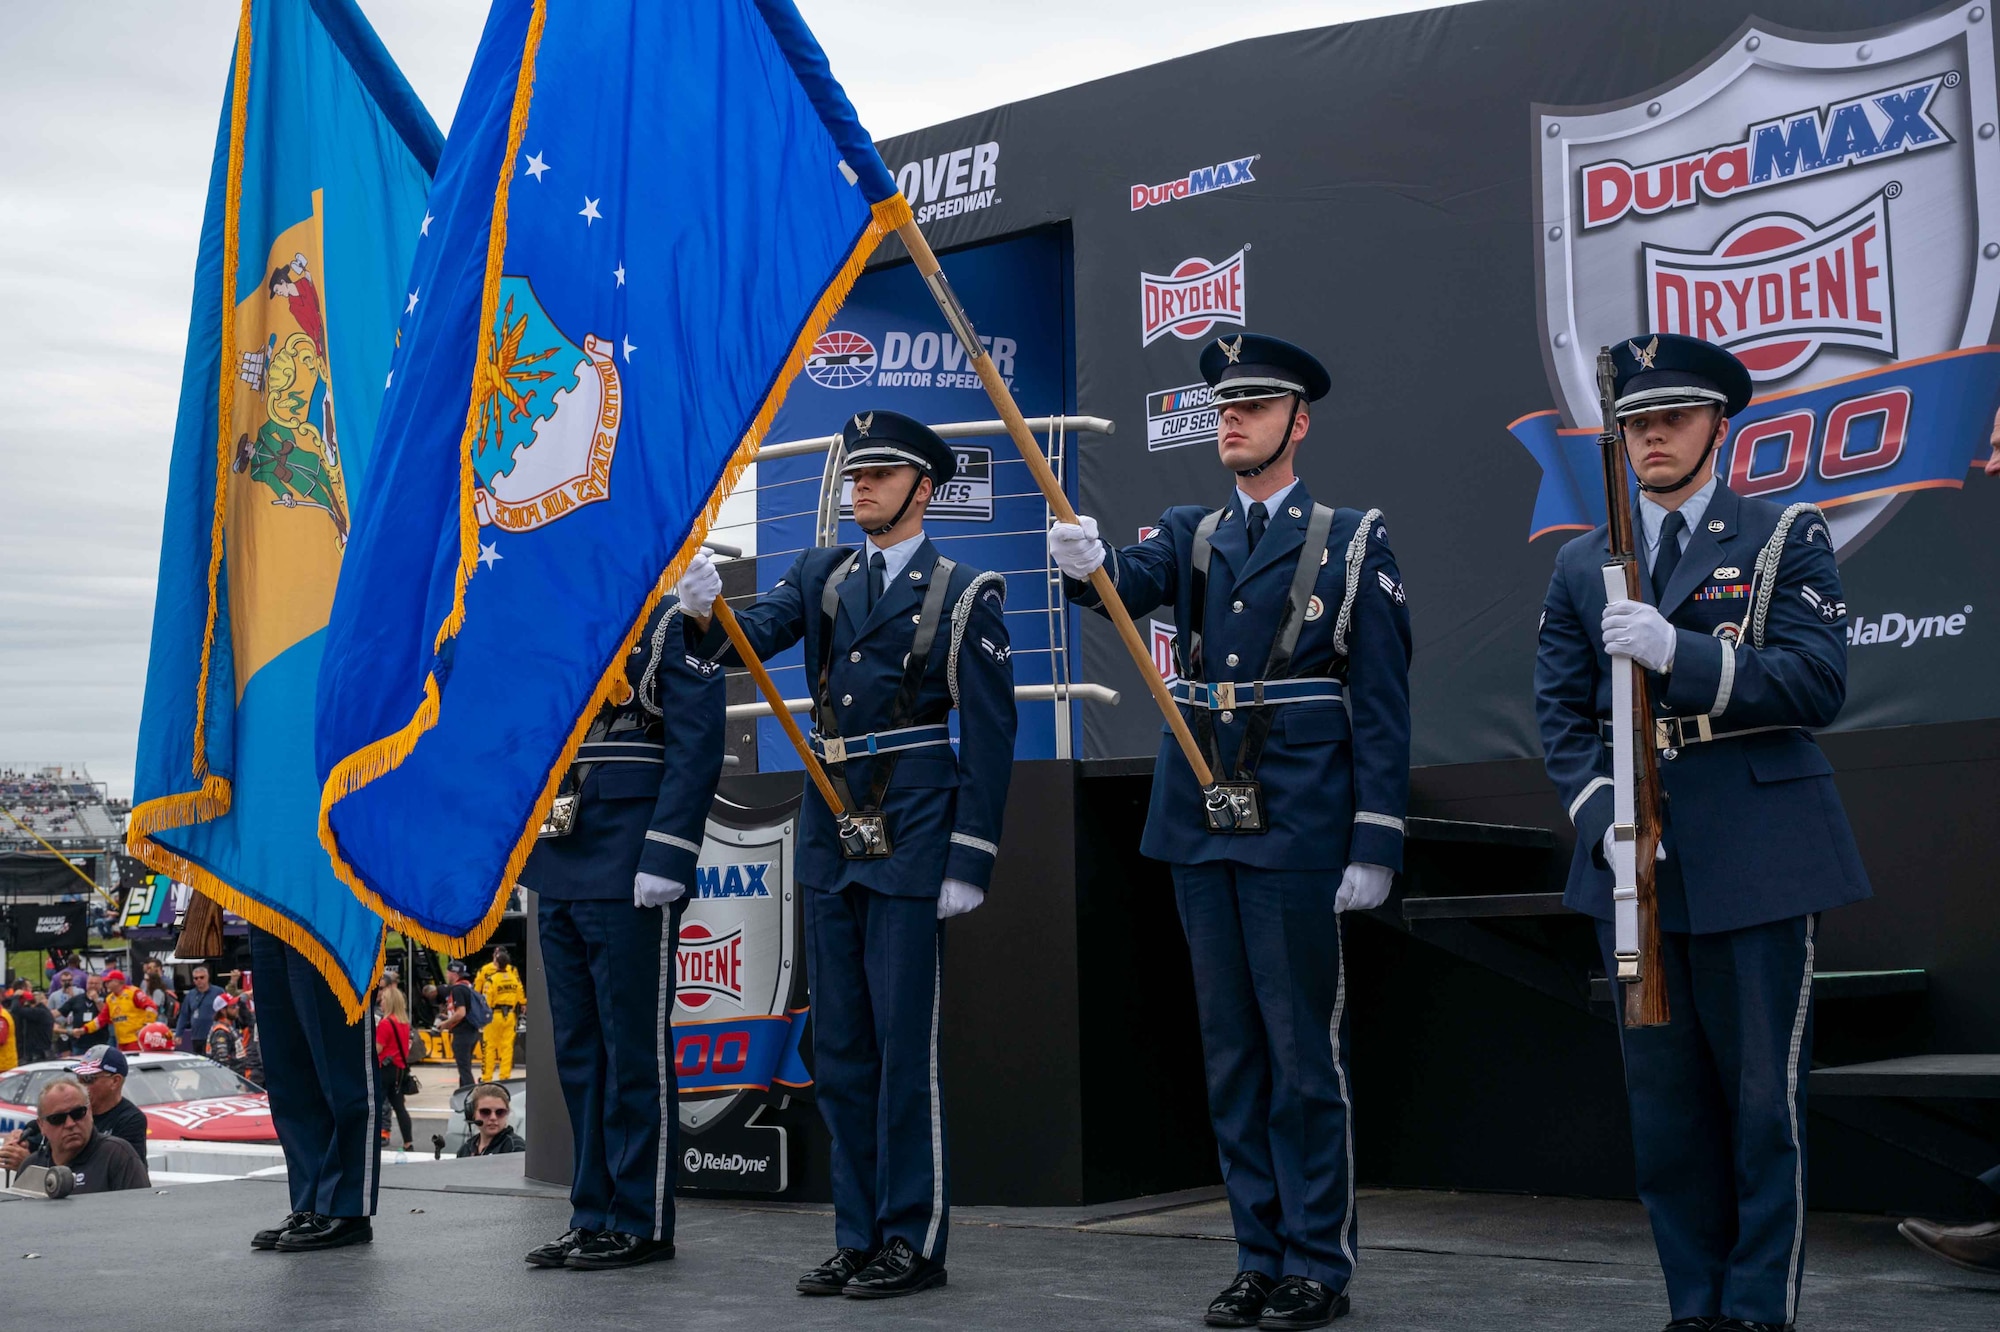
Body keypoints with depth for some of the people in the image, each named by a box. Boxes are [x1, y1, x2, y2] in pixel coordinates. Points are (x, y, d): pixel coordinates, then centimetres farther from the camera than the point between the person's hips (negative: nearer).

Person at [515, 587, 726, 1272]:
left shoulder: (672, 619, -6)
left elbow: (697, 746, -13)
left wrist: (666, 858, -19)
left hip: (627, 877, -8)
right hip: (560, 873, 8)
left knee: (634, 1049, -1)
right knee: (577, 1051, 12)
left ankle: (642, 1223, 7)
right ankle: (592, 1214, 21)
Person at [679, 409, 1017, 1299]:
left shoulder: (966, 594, -3)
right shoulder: (820, 576, 12)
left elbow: (990, 739, -6)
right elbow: (754, 639, -4)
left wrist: (969, 862, -11)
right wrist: (708, 611, -26)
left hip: (911, 834, -6)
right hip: (830, 831, 6)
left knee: (903, 1044, -3)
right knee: (839, 1049, 10)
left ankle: (915, 1242, 7)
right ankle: (859, 1237, 20)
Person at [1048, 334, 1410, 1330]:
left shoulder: (1354, 542, 0)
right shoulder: (1189, 535, 13)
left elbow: (1382, 705, -4)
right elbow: (1128, 585, -9)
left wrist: (1376, 843, -10)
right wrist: (1086, 563, -33)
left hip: (1300, 827, -5)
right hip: (1199, 827, 5)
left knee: (1304, 1051, -1)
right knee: (1231, 1051, 10)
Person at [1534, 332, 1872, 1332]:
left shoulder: (1786, 538, 3)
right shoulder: (1581, 565, 13)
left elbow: (1818, 683, -10)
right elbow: (1562, 714, 9)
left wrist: (1679, 651, -22)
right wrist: (1602, 819, -8)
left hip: (1759, 862, -3)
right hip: (1636, 866, 3)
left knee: (1763, 1096, 1)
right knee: (1663, 1100, 8)